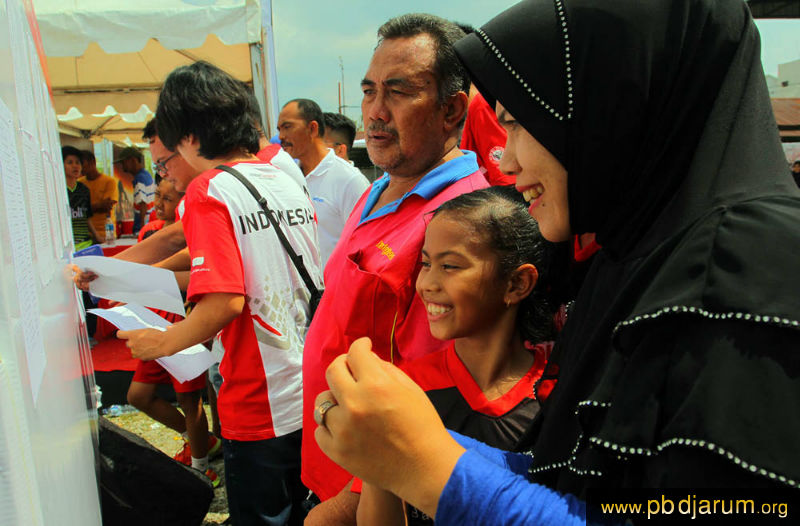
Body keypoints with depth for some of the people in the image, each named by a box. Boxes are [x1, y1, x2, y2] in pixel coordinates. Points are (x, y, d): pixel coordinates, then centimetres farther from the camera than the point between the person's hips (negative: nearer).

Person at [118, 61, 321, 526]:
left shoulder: (209, 190, -15)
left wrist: (161, 342, -5)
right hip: (317, 397, 7)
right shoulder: (289, 181, 6)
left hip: (261, 407, -6)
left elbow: (225, 301, -25)